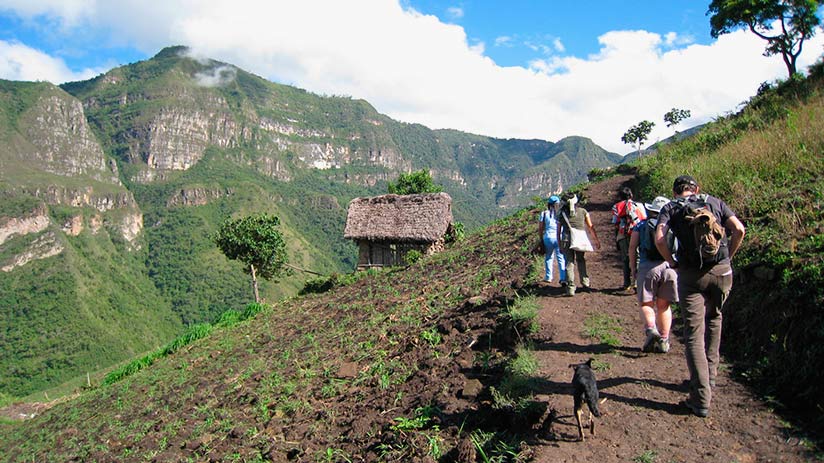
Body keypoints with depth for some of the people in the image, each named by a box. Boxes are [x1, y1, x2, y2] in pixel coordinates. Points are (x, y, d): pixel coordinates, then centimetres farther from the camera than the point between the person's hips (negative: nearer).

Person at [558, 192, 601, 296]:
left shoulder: (561, 214, 6)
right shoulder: (583, 211, 8)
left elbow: (558, 231, 8)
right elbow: (590, 227, 10)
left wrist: (559, 245, 16)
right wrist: (596, 240, 17)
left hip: (567, 240, -1)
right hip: (581, 239, 1)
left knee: (569, 263, 3)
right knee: (581, 260, 22)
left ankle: (571, 287, -3)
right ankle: (584, 280, 14)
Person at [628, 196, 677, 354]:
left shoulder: (641, 225, 11)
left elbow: (632, 247, 4)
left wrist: (633, 269, 10)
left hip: (648, 267, -2)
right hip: (670, 266, 2)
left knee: (646, 304, 6)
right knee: (664, 305, 11)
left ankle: (651, 329, -19)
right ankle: (664, 341, 12)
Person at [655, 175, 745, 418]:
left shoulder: (670, 207, 7)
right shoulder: (715, 201, 13)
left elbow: (659, 238, -10)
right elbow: (738, 229, 0)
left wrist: (672, 263, 3)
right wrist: (727, 257, 11)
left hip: (691, 273, -3)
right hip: (722, 270, 3)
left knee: (694, 334, 1)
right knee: (713, 320, 25)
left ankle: (701, 399, 0)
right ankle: (710, 376, 34)